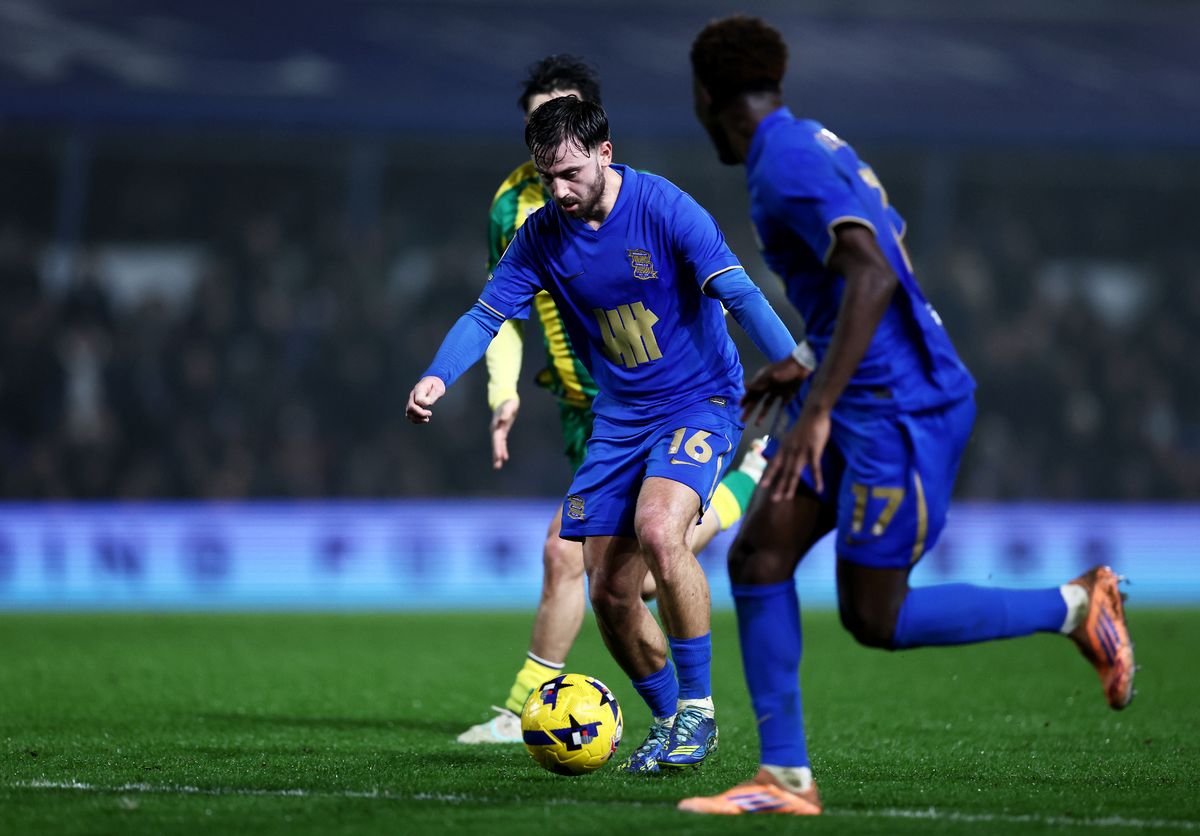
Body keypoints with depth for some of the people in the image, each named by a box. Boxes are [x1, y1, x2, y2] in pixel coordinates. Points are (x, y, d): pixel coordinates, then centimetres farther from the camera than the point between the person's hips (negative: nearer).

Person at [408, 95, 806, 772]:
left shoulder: (665, 209, -17)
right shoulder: (544, 235, -1)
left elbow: (741, 295, -22)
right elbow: (488, 313, -1)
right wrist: (438, 376, -20)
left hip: (700, 403, -6)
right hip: (619, 416, 6)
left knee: (657, 530, -31)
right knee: (610, 594, 2)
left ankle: (699, 706, -17)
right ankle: (669, 722, 24)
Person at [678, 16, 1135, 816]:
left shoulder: (787, 165, -17)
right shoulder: (818, 143, 15)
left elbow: (875, 276, -29)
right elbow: (888, 273, 23)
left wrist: (818, 410, -31)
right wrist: (808, 368, 27)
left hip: (898, 410, -10)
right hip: (865, 398, 10)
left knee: (875, 620, -3)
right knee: (757, 558, 2)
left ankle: (1075, 606, 9)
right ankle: (786, 778, 2)